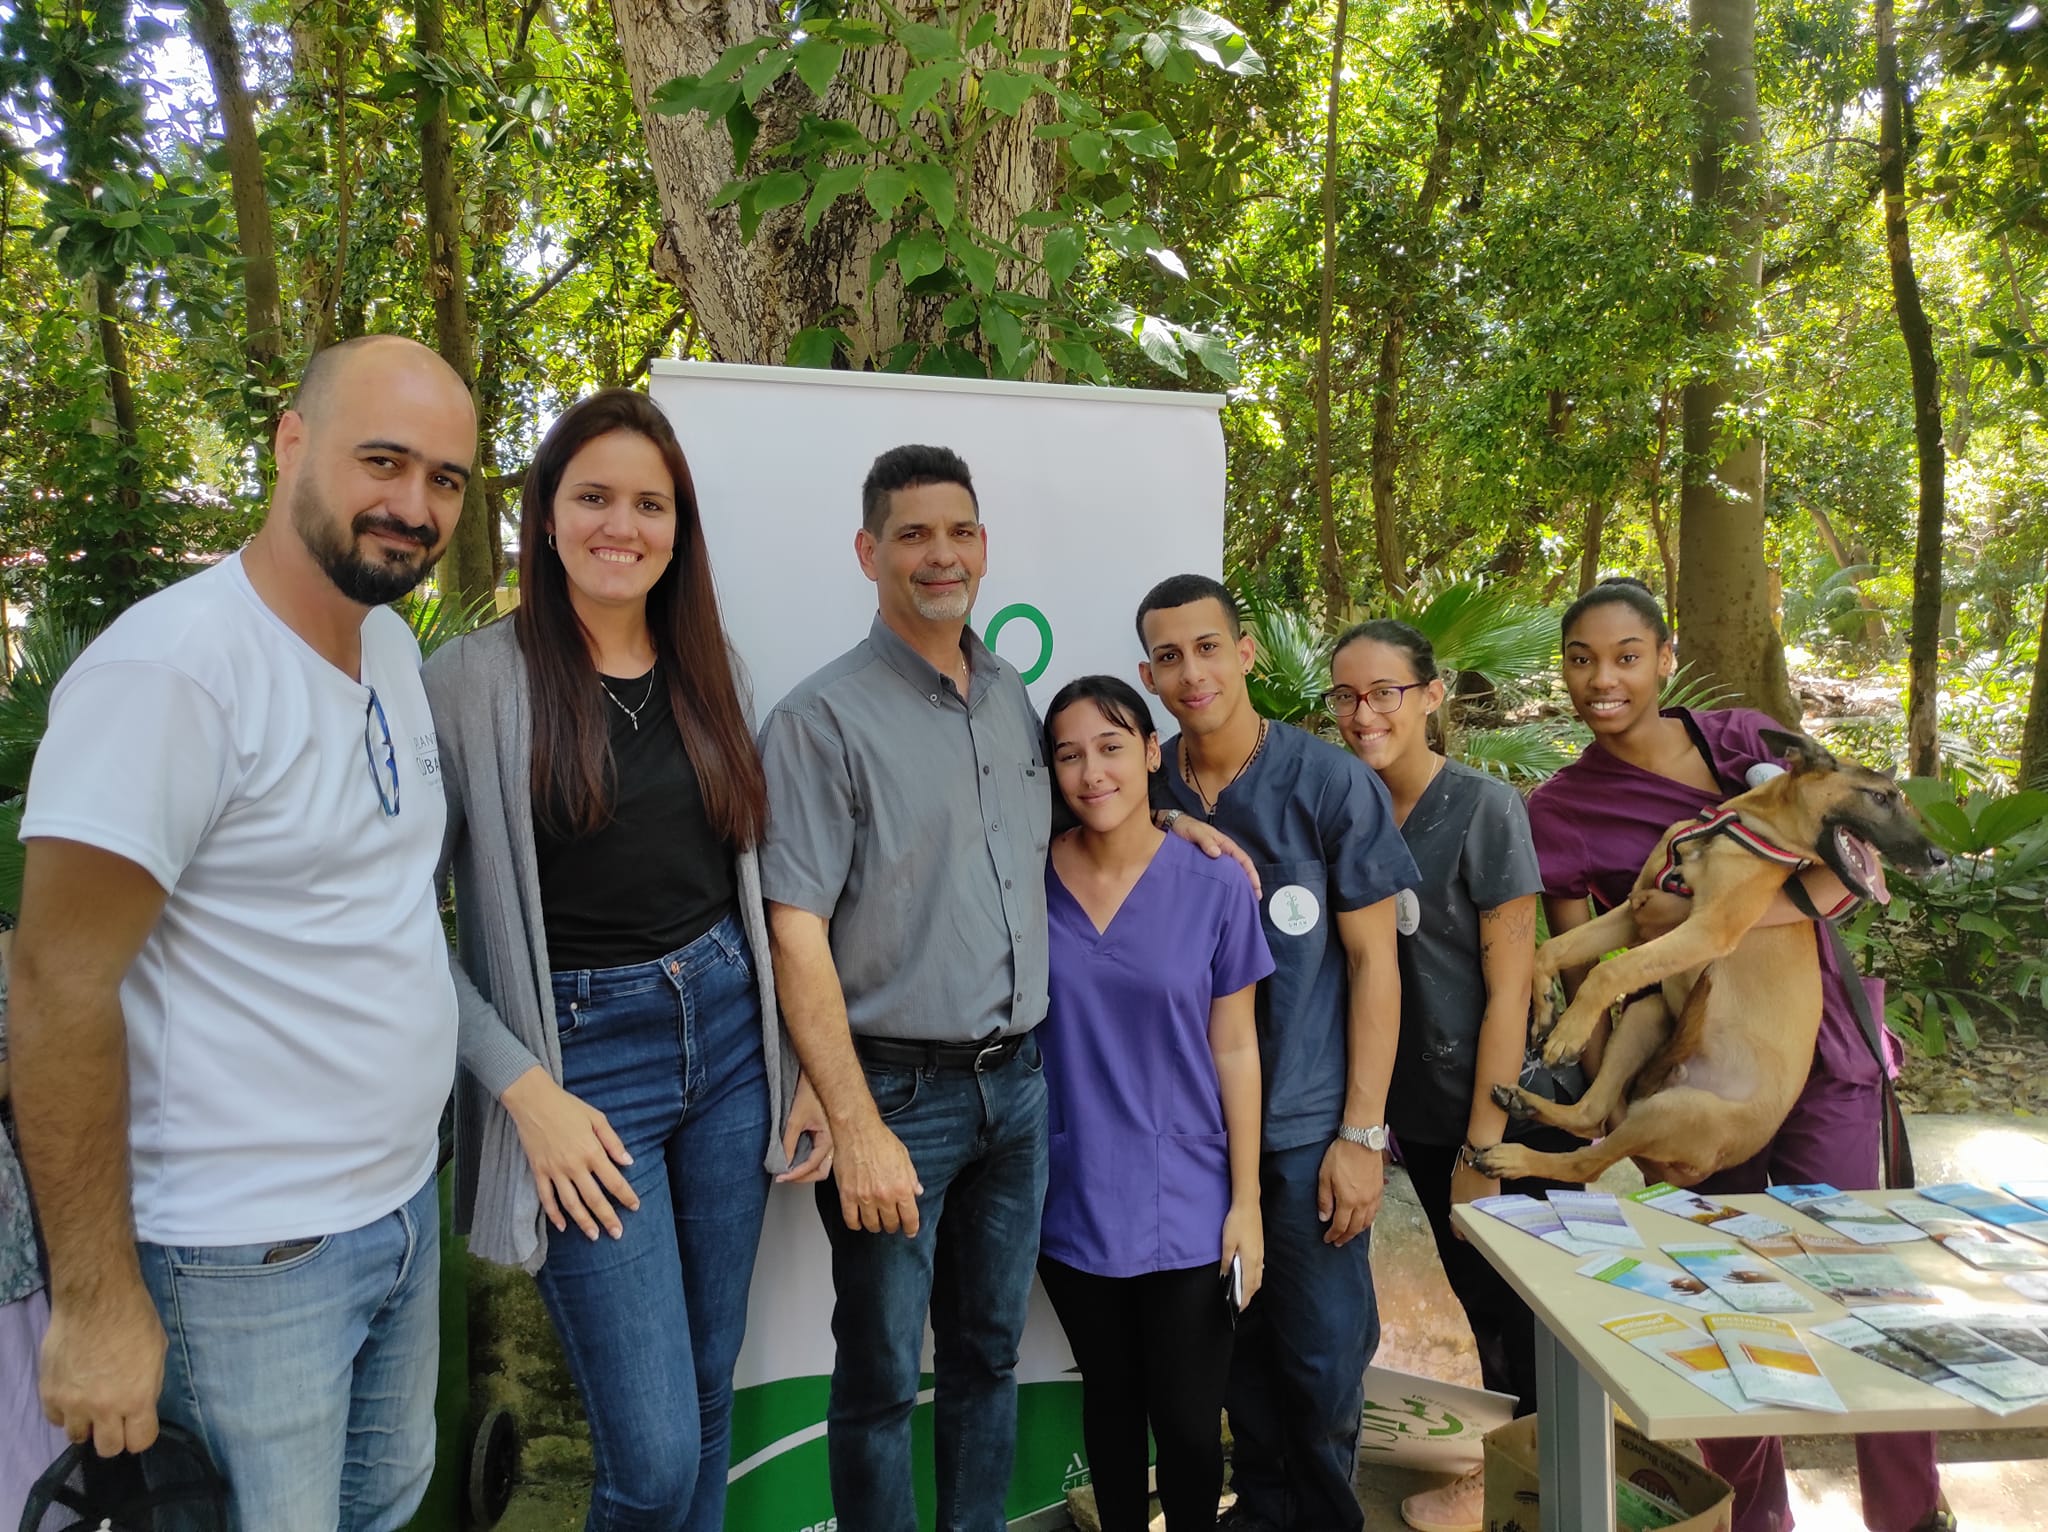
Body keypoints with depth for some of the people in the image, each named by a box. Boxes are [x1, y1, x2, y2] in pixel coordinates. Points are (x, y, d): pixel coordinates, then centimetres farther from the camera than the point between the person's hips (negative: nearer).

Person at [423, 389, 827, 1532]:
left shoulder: (704, 672, 8)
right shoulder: (475, 679, -8)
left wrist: (803, 1063, 8)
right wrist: (528, 1091, -14)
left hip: (729, 1041, 5)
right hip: (584, 1060, -5)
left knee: (709, 1395, 18)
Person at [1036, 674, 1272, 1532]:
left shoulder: (1215, 889, -7)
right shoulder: (1029, 882, -4)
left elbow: (1234, 1049, -3)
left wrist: (1247, 1201, -3)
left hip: (1185, 1201, -1)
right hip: (1074, 1198, 2)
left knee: (1188, 1420, 5)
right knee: (1109, 1401, 18)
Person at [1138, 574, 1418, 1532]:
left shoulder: (1332, 784, -8)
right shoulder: (1146, 790, -1)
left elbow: (1373, 960, -6)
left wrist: (1362, 1132, -9)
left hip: (1310, 1122, -2)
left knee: (1324, 1354, 5)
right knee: (1237, 1338, 14)